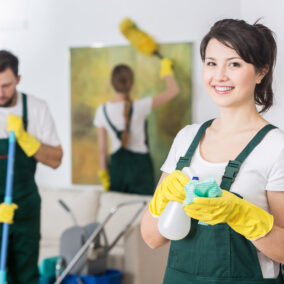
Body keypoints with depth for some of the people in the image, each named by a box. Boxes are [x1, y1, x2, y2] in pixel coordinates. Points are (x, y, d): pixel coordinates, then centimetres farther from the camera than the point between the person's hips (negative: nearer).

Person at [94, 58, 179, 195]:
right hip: (140, 166, -3)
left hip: (117, 167, 3)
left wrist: (104, 173, 14)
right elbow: (173, 90, -6)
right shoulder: (139, 107, -13)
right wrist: (166, 70, 11)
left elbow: (102, 149, 2)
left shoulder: (102, 111, -3)